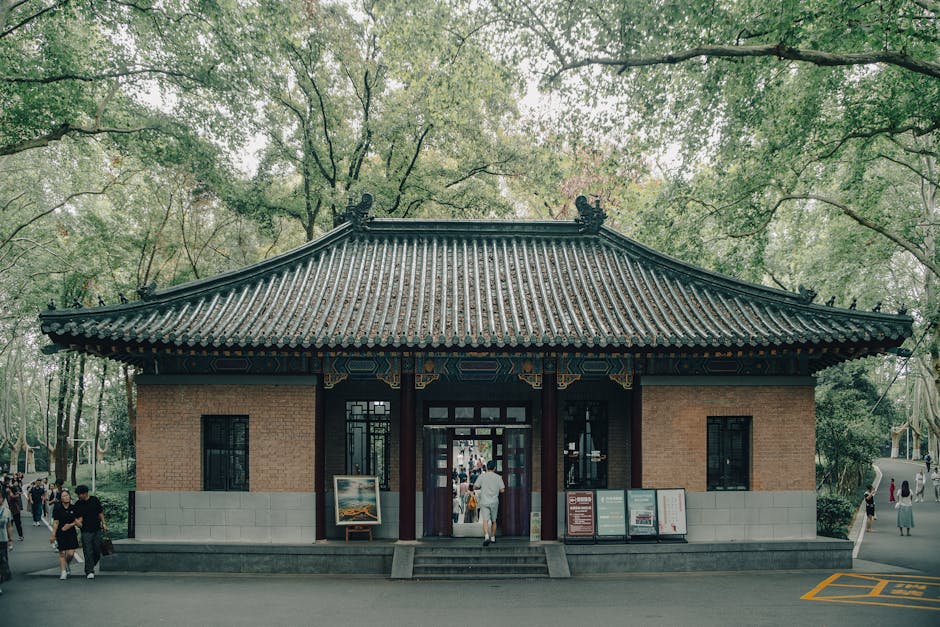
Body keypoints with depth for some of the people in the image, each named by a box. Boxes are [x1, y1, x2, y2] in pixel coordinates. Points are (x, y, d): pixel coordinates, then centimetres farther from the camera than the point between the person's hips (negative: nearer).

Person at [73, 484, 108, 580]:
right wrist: (78, 522, -27)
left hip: (97, 529, 2)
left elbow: (100, 512, 12)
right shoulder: (78, 504, -1)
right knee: (88, 552, -6)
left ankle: (91, 566, 25)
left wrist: (103, 523, 8)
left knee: (97, 550, 4)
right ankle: (89, 571, -2)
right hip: (86, 531, -2)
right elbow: (79, 517, -5)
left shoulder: (95, 500, 3)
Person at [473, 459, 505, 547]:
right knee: (493, 520, 17)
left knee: (485, 520, -9)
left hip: (484, 501, -1)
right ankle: (493, 537, 27)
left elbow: (475, 487, -2)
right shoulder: (498, 477, -1)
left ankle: (486, 536, -29)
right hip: (494, 502, 1)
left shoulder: (482, 476, -2)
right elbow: (502, 490, -3)